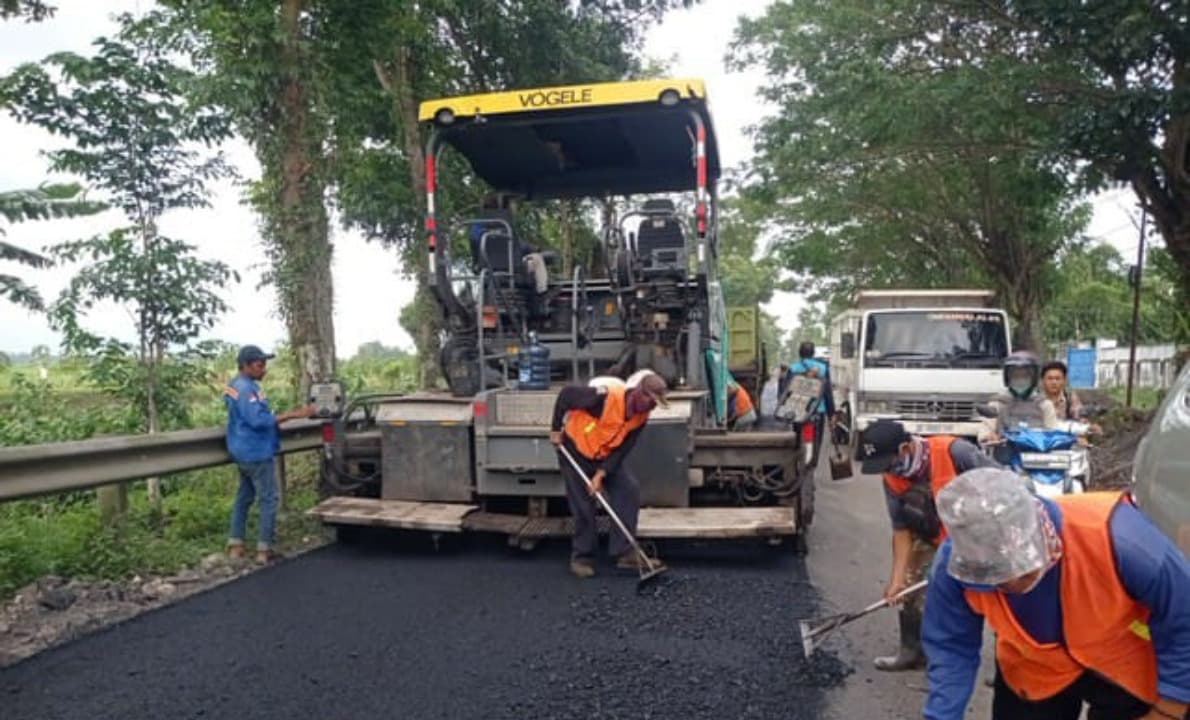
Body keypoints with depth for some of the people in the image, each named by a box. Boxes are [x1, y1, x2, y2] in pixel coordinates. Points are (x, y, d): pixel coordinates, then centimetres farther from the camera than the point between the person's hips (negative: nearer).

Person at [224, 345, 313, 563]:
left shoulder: (237, 385, 13)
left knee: (244, 496, 15)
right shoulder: (246, 388, -20)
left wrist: (284, 415, 14)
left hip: (245, 451, 10)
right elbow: (258, 420, -27)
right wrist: (292, 415, -27)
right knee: (268, 499, -3)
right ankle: (264, 549, 0)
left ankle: (235, 545, 20)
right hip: (256, 453, -10)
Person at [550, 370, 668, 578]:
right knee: (583, 505, -5)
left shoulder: (641, 416, -13)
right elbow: (566, 395, -22)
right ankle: (581, 557, 15)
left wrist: (601, 474, -19)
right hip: (575, 450, -5)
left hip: (605, 456, 6)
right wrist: (556, 429, -14)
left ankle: (624, 553, -3)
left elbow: (623, 449, -9)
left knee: (629, 490, -9)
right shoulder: (606, 395, -33)